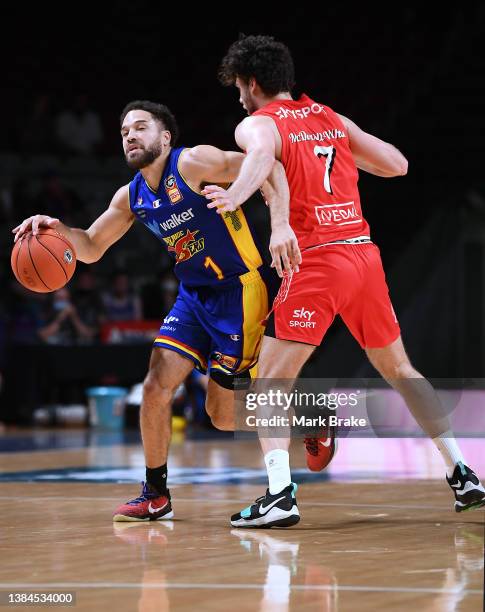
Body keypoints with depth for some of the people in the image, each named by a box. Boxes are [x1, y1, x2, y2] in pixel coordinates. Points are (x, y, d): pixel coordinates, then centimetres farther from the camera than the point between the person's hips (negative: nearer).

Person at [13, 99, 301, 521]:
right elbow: (91, 249, 14)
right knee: (156, 388, -3)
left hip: (240, 290, -7)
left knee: (222, 413, -6)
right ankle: (155, 496, 11)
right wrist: (58, 229, -8)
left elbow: (268, 168, -24)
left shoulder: (193, 163, -16)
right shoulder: (132, 197, 7)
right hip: (194, 296, 7)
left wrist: (280, 225, -39)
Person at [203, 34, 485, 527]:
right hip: (365, 252, 6)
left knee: (270, 381, -1)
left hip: (315, 261, -6)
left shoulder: (257, 124, 1)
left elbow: (262, 154, -24)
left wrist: (236, 195, -43)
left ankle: (280, 495, -17)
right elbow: (397, 164, 17)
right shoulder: (331, 118, 18)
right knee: (398, 369, 20)